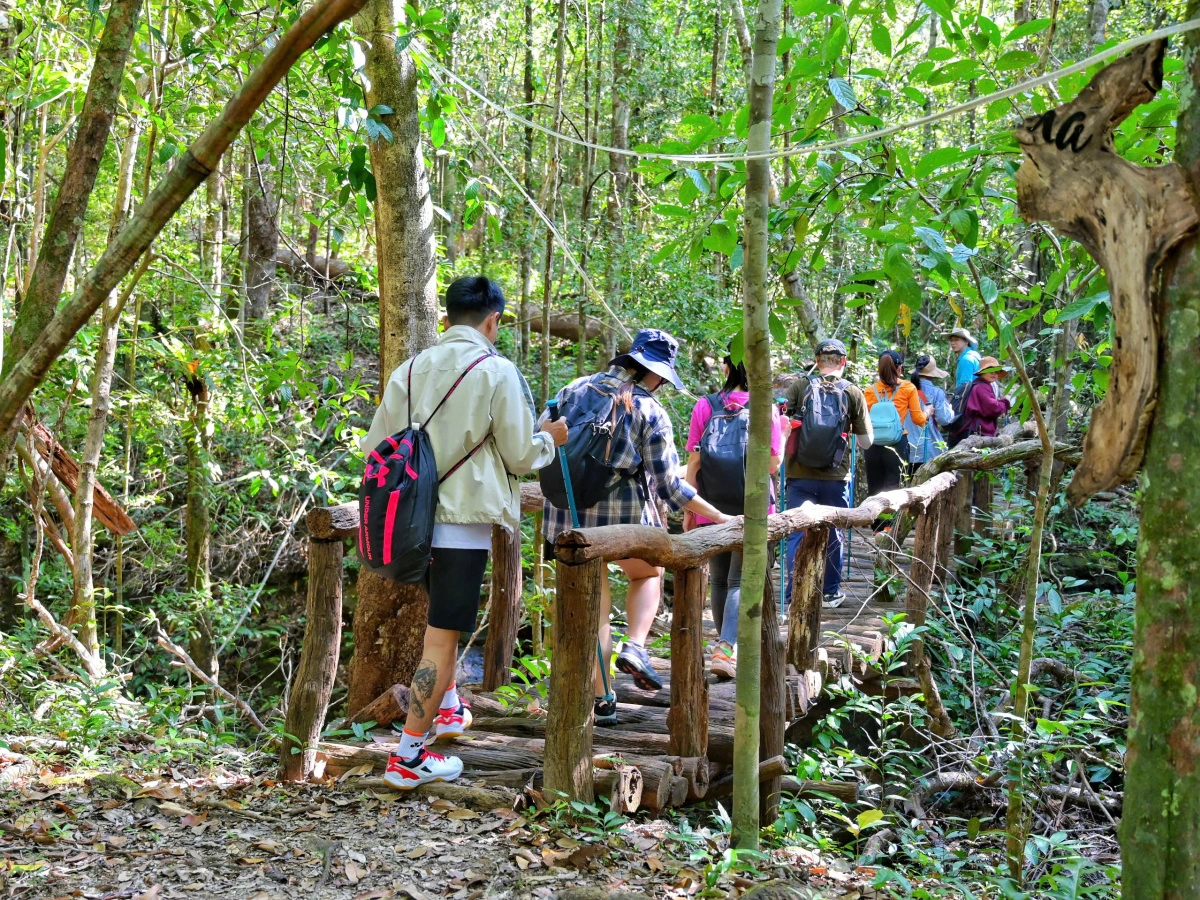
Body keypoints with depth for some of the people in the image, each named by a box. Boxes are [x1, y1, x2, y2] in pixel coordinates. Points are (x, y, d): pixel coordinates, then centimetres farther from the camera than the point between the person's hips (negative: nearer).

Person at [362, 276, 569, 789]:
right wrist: (550, 439, 15)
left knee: (441, 620, 27)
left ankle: (448, 708, 41)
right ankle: (409, 757, 2)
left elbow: (374, 446, 7)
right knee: (443, 636, -1)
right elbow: (520, 457, -6)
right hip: (464, 518, -6)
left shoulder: (411, 369, 5)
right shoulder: (497, 372, -9)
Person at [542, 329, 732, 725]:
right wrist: (721, 518, -2)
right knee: (647, 575, 26)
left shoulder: (574, 390, 7)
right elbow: (668, 485, -9)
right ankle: (635, 646, 3)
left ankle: (601, 700, 13)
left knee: (593, 603, 12)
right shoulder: (650, 412, -5)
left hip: (569, 513, 3)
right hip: (625, 513, -3)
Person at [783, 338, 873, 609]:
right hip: (836, 477, 1)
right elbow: (866, 441, 2)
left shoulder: (798, 387, -2)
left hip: (800, 475, -1)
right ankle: (831, 592, 28)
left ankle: (795, 596, 0)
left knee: (797, 535, 4)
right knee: (833, 535, 16)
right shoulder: (853, 393, 0)